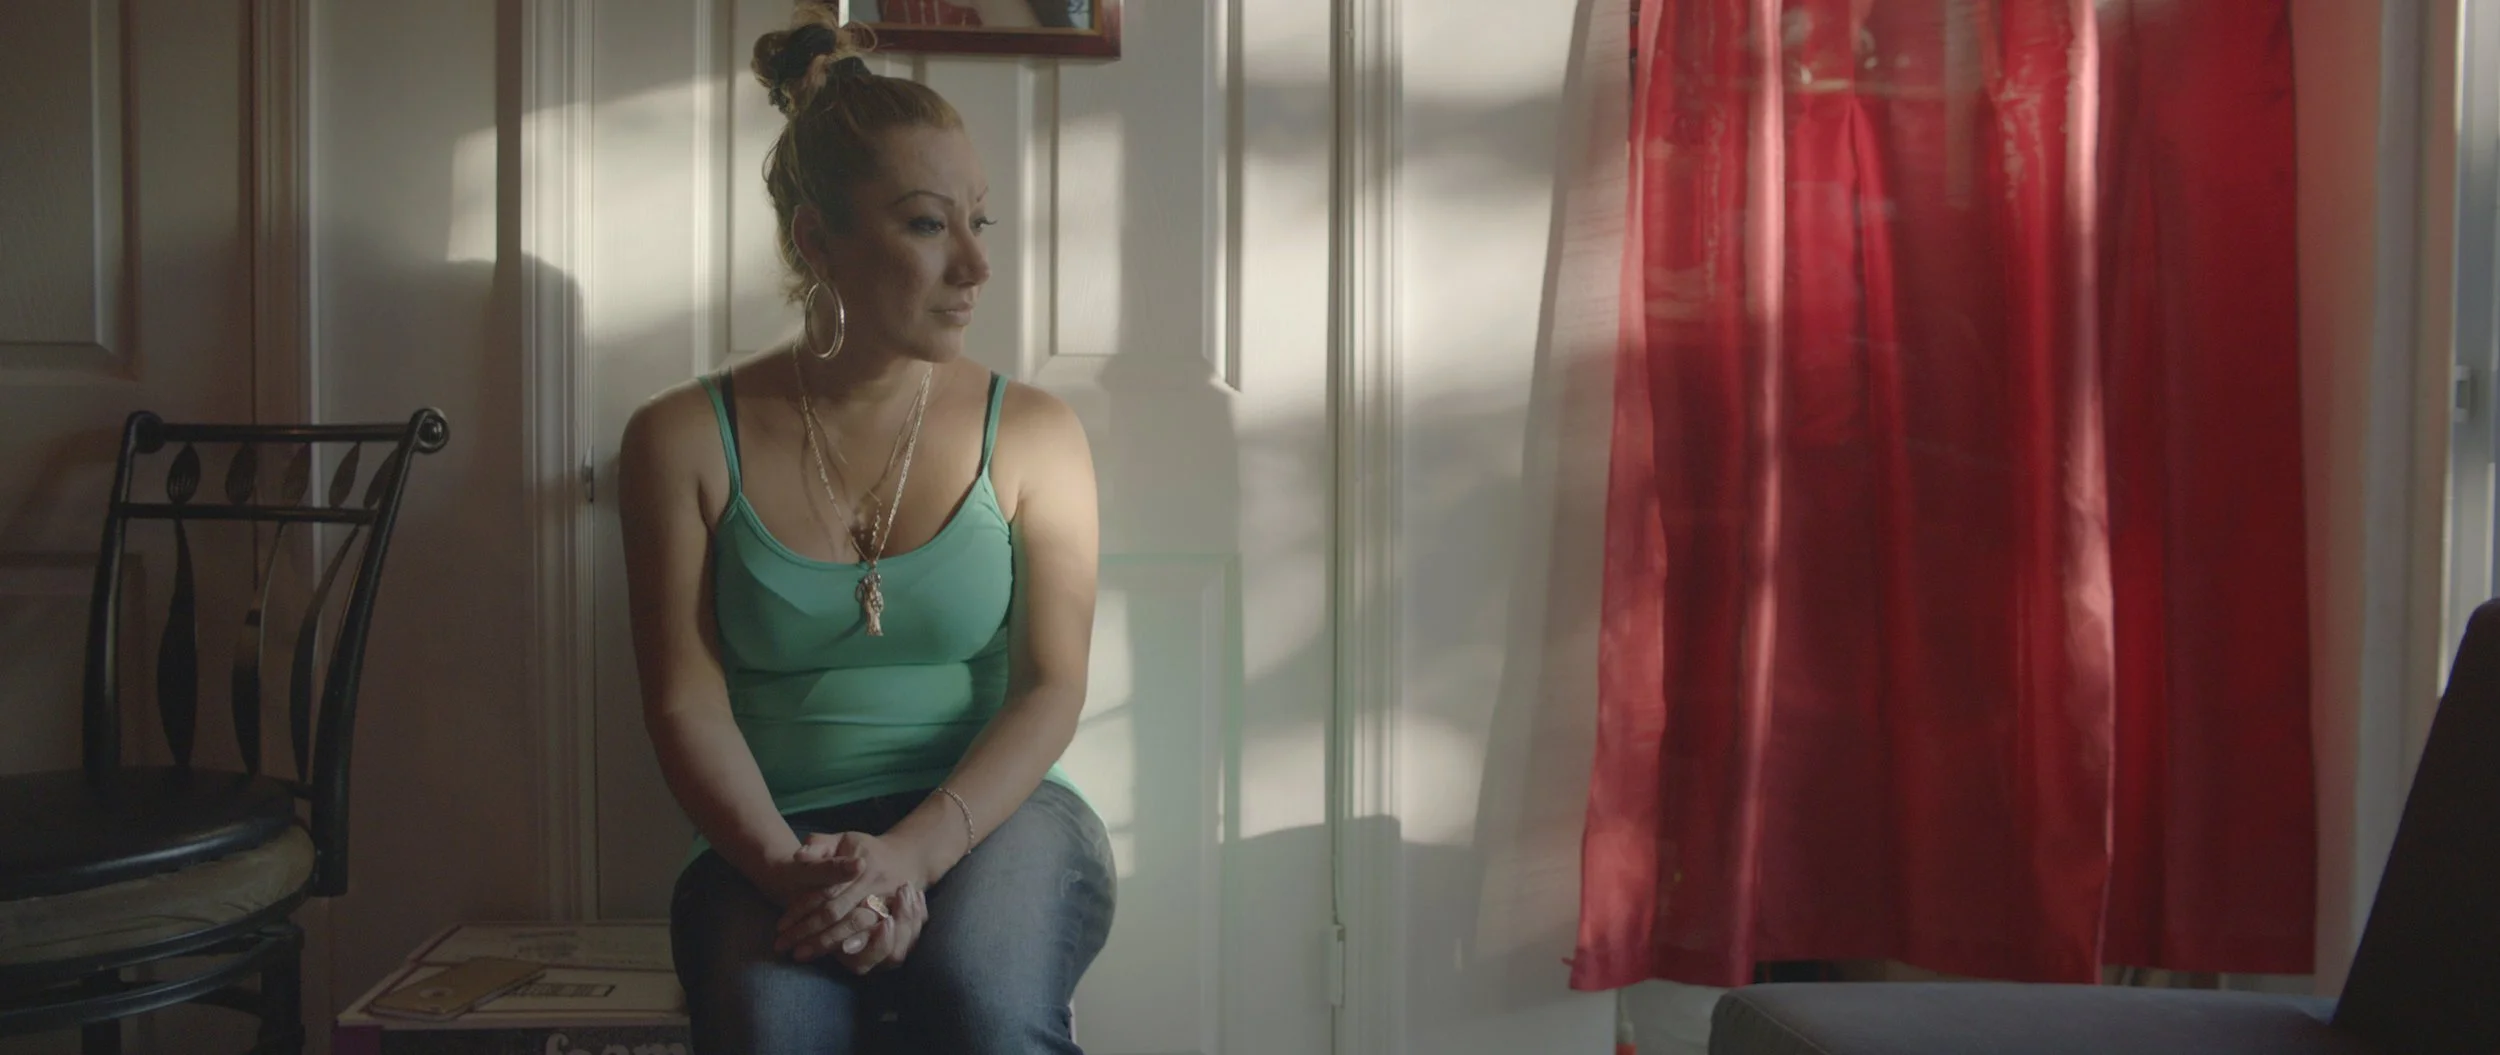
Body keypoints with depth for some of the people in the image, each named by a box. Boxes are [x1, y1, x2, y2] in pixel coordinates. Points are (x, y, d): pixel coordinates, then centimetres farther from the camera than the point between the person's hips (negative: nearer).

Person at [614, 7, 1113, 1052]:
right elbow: (686, 702, -1)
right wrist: (786, 866, -19)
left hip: (994, 817, 1)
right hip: (772, 838, 0)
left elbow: (1052, 687, -2)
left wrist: (913, 853, -19)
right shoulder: (684, 440, 4)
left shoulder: (1031, 433, 5)